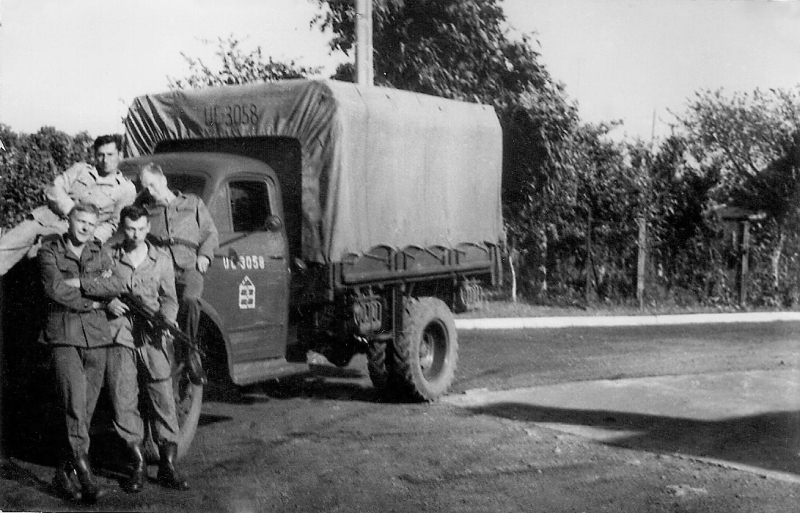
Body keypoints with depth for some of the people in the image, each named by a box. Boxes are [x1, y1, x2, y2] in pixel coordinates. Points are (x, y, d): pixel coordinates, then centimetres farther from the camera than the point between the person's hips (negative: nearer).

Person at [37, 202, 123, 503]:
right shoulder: (49, 252, 5)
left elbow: (115, 287, -3)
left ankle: (64, 474, 12)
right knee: (75, 406, -16)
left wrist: (78, 283, -11)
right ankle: (84, 472, -19)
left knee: (86, 410, 4)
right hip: (64, 336, -4)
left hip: (97, 336, 4)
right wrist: (91, 302, -4)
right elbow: (55, 290, -11)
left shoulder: (99, 256, 16)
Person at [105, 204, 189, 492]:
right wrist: (107, 301, -8)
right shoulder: (108, 257, 6)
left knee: (164, 400, -4)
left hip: (152, 339, 0)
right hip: (119, 336, 0)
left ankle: (168, 465, 5)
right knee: (123, 401, 0)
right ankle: (137, 463, 13)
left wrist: (166, 321, -11)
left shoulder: (162, 260, 9)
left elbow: (169, 299, 8)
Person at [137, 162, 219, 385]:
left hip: (189, 268, -1)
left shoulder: (193, 203, 22)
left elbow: (211, 233, 22)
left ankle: (190, 351, -20)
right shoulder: (144, 209, 23)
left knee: (190, 300, -34)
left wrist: (204, 255, 3)